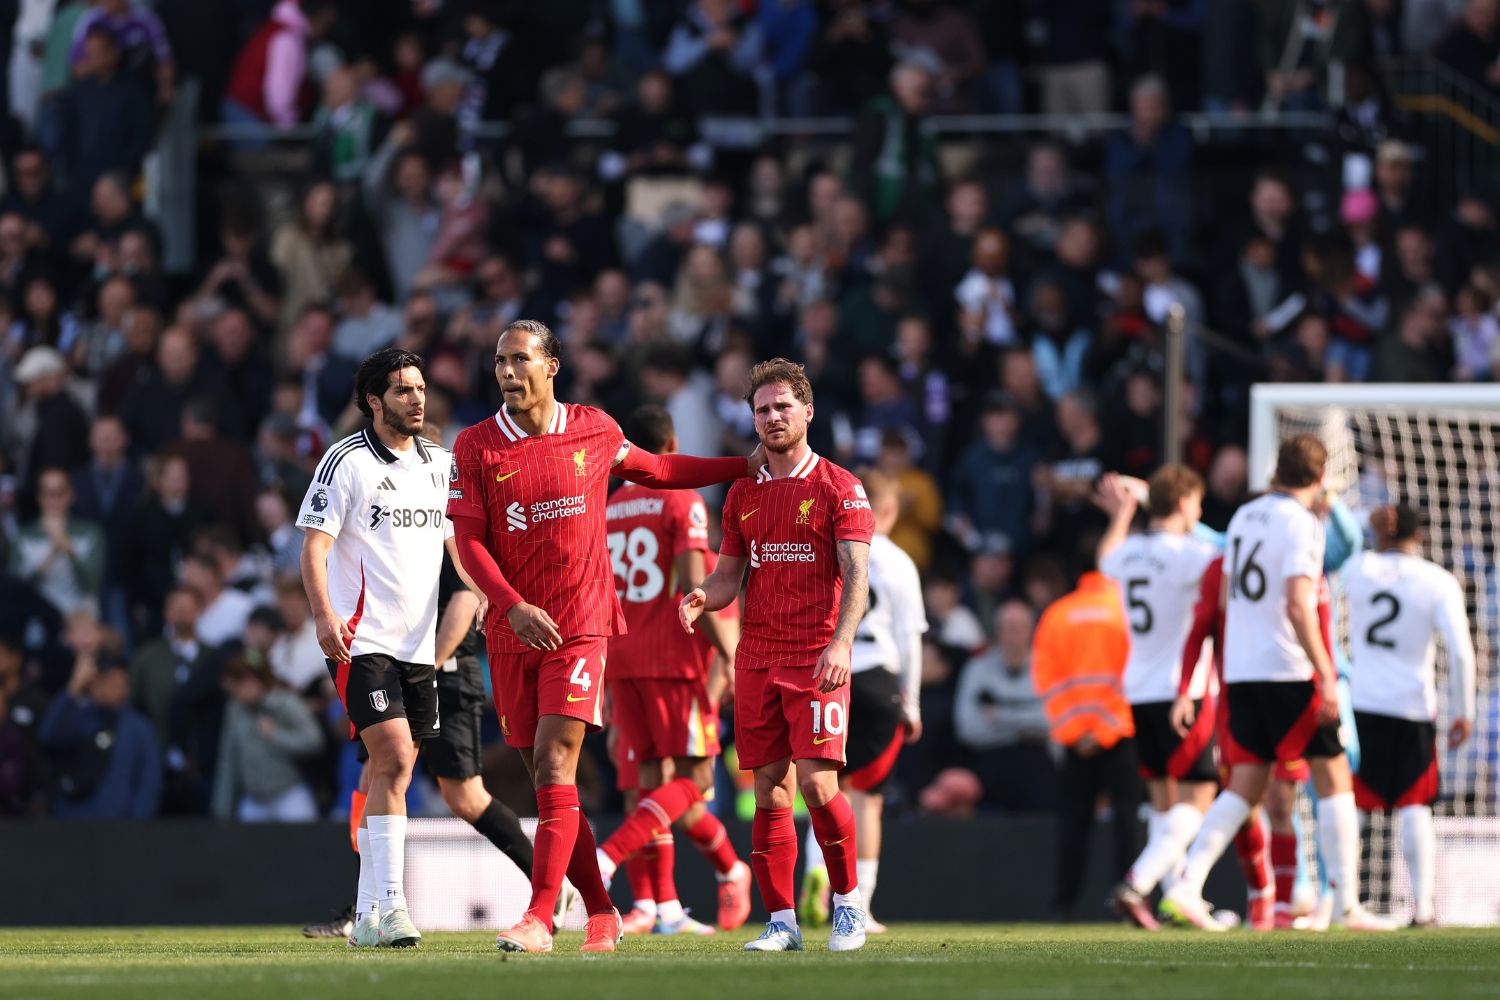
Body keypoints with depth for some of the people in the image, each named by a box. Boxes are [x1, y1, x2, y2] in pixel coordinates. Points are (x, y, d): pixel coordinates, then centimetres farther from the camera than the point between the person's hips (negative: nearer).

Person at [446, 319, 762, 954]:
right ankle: (600, 913, 16)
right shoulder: (476, 446, 2)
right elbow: (469, 542, -1)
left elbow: (654, 470, 23)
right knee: (547, 779, 3)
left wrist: (750, 466, 24)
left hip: (581, 625, -2)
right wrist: (513, 606, -16)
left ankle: (540, 919, -20)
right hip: (513, 632, 2)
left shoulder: (594, 431, 5)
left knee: (554, 765, -15)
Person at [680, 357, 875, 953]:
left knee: (817, 782, -13)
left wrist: (841, 641, -23)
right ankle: (781, 921, 5)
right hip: (757, 655, 5)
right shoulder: (742, 493, 14)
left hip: (817, 655, -5)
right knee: (770, 788, 2)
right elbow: (729, 574, 17)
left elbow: (855, 573, -9)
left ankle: (848, 901, 4)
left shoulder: (837, 487, -1)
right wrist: (702, 598, -6)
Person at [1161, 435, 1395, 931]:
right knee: (1334, 779, 1)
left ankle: (1186, 888, -6)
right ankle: (1347, 904, -1)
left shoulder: (1244, 516, 12)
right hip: (1289, 670, -7)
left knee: (1244, 788, 7)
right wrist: (1327, 676, -20)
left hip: (1241, 671, 7)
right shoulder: (1301, 523, -11)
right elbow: (1297, 606, -20)